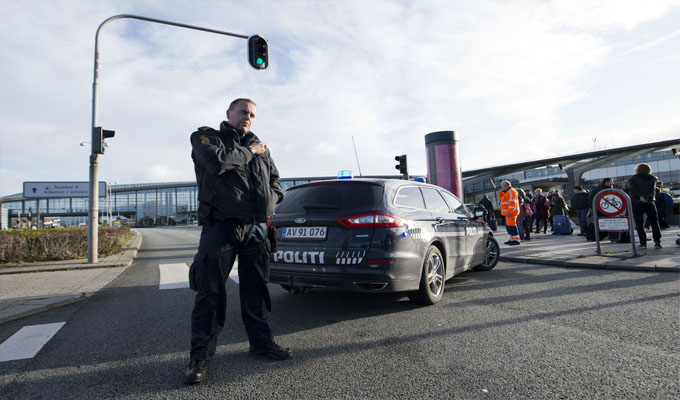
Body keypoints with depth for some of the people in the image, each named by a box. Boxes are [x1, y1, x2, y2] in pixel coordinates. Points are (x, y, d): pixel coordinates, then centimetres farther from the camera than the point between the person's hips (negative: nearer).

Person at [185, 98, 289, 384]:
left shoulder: (261, 148, 19)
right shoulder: (206, 137, 5)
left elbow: (275, 181, 23)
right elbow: (217, 160, -18)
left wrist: (270, 200, 2)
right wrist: (250, 152, -5)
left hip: (256, 227, 5)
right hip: (221, 225, -4)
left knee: (256, 288, 12)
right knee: (210, 290, -1)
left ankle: (261, 342, 25)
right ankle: (201, 354, 11)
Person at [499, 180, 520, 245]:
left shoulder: (511, 191, -14)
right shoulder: (507, 192, 18)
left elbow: (512, 202, -22)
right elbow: (501, 196, 31)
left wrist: (509, 212, -26)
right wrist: (501, 191, 9)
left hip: (510, 212, -11)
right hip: (508, 212, 11)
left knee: (511, 226, -11)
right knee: (508, 226, 15)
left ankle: (516, 240, -10)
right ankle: (512, 239, 22)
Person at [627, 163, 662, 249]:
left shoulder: (633, 178, 1)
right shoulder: (653, 178, 12)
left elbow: (631, 187, -16)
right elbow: (654, 190, 9)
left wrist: (640, 197, -17)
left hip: (637, 202, -2)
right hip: (650, 202, 2)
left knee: (639, 223, 1)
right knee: (654, 222, 8)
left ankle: (643, 242, 0)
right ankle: (657, 242, 0)